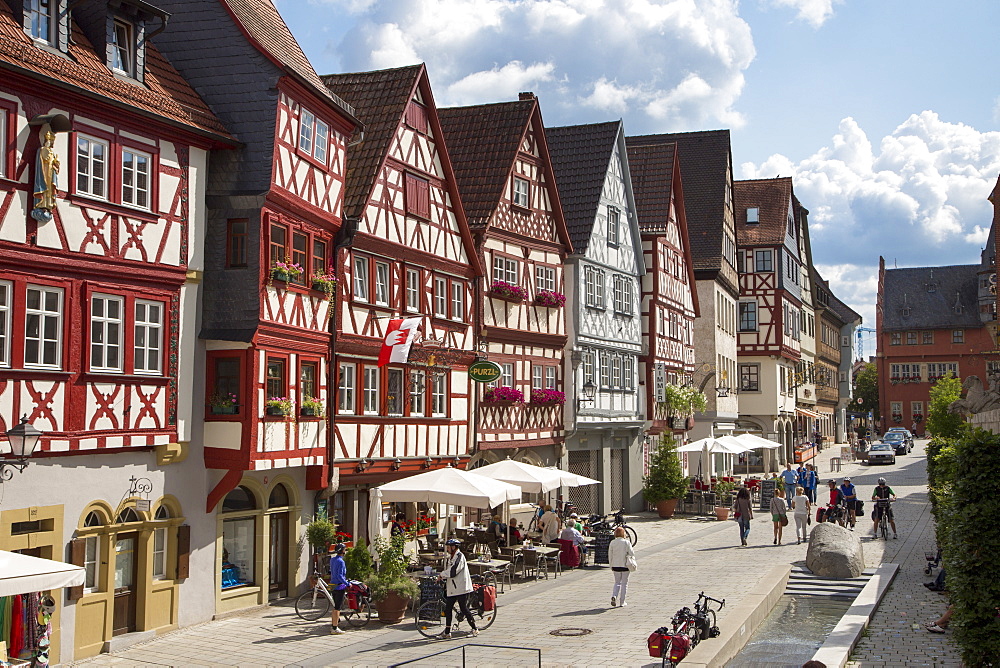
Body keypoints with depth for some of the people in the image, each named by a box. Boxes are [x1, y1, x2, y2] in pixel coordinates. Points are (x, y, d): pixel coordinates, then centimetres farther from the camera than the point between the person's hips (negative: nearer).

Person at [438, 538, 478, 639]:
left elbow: (453, 571, -21)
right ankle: (447, 632, 10)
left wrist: (442, 575, -11)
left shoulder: (459, 556, -13)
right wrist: (442, 577, 3)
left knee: (464, 608, -4)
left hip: (461, 588, -9)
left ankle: (475, 629, 9)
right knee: (448, 609, 5)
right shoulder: (449, 558, 17)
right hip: (452, 588, 9)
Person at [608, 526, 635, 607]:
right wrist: (632, 562, 10)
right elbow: (631, 553, -8)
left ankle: (614, 596, -7)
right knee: (624, 583, 9)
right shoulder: (626, 543, -9)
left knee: (617, 582, 17)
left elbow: (610, 555, 2)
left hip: (615, 566, 2)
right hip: (625, 566, -2)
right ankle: (622, 602, 9)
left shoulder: (612, 543, -2)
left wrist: (611, 566, 12)